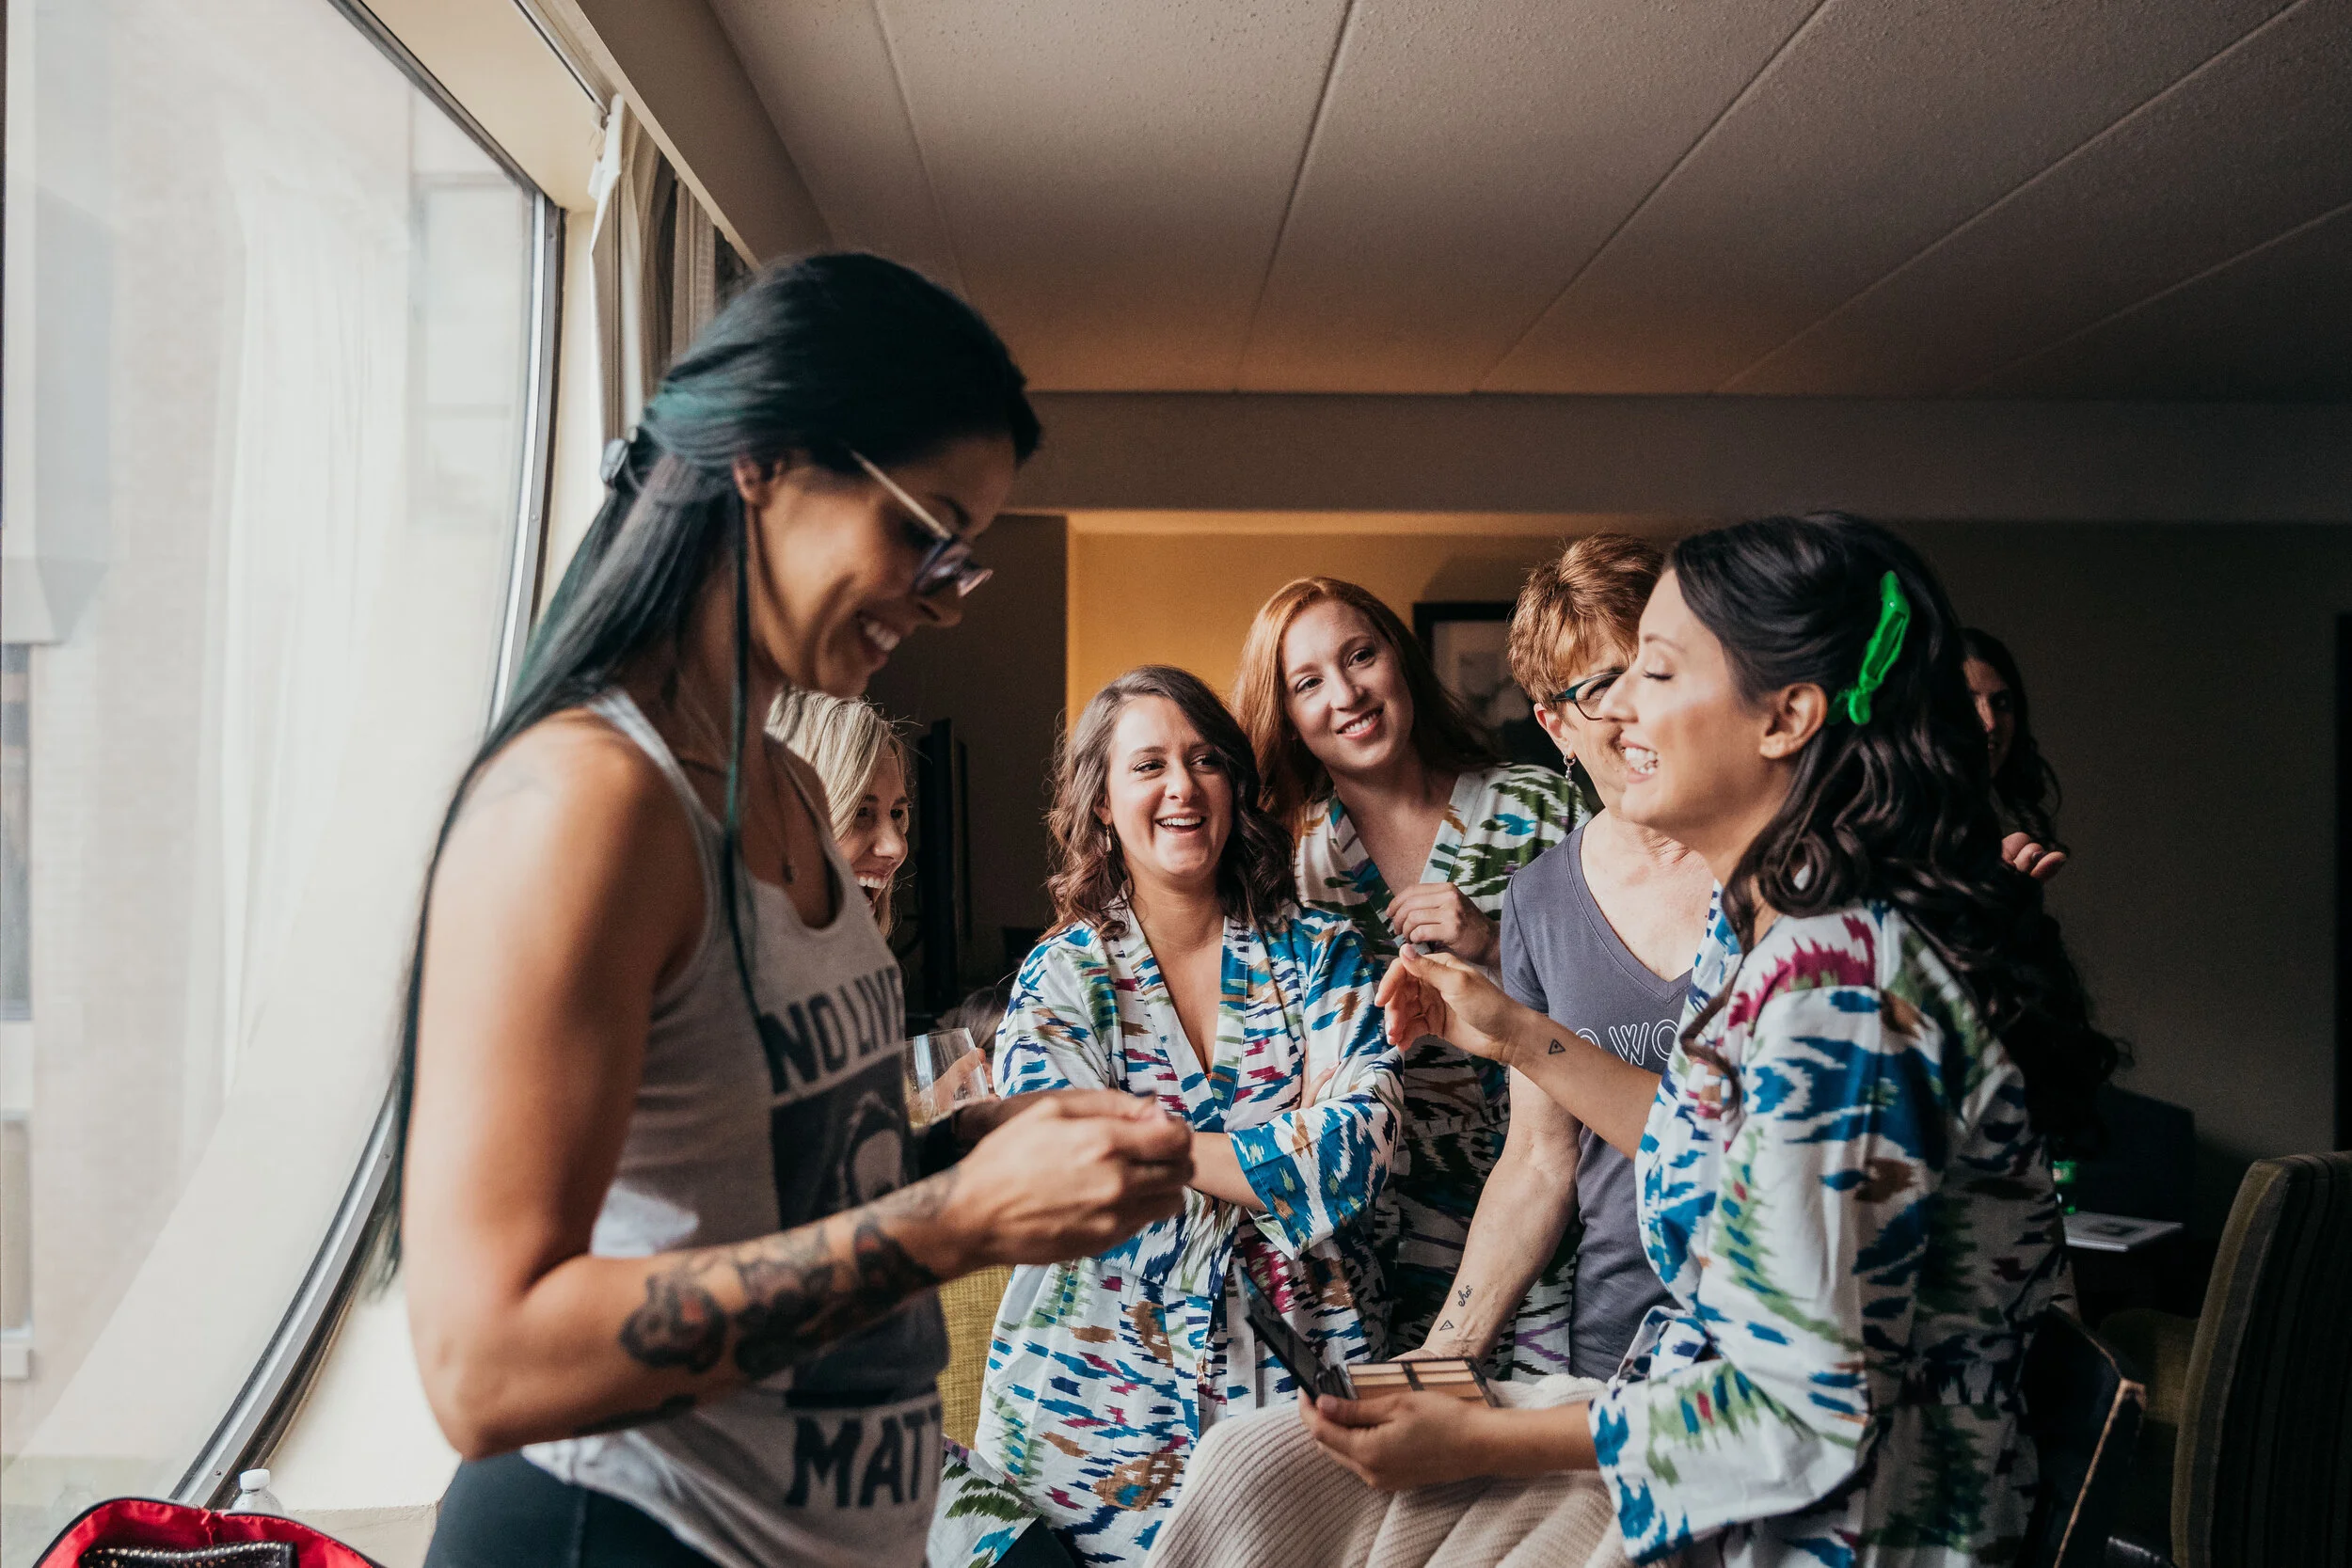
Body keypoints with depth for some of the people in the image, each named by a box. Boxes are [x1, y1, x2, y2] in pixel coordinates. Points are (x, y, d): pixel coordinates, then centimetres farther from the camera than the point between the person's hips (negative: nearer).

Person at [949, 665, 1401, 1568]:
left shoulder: (1321, 956, 6)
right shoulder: (1057, 980, 2)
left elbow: (1362, 1145, -8)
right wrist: (1285, 1170, -8)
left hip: (1298, 1369, 1)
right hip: (1110, 1385, -1)